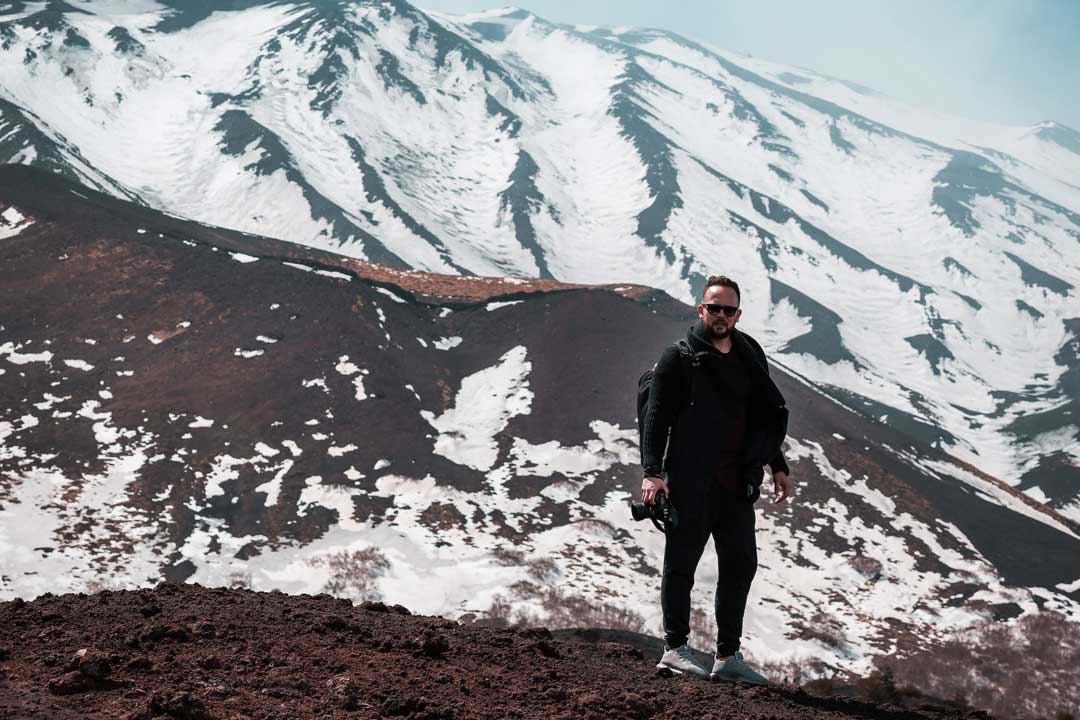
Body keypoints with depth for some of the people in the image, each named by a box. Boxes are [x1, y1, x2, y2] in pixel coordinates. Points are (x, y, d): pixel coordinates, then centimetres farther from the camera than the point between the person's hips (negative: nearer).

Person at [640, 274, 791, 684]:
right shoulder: (679, 357, -3)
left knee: (741, 565, 8)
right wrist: (652, 471, -17)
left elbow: (767, 417, 23)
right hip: (691, 481, -6)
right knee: (682, 563, 1)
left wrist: (777, 466, 19)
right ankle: (675, 648, 10)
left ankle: (728, 656, 15)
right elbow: (656, 416, -7)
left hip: (736, 482, 6)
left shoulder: (749, 358, 14)